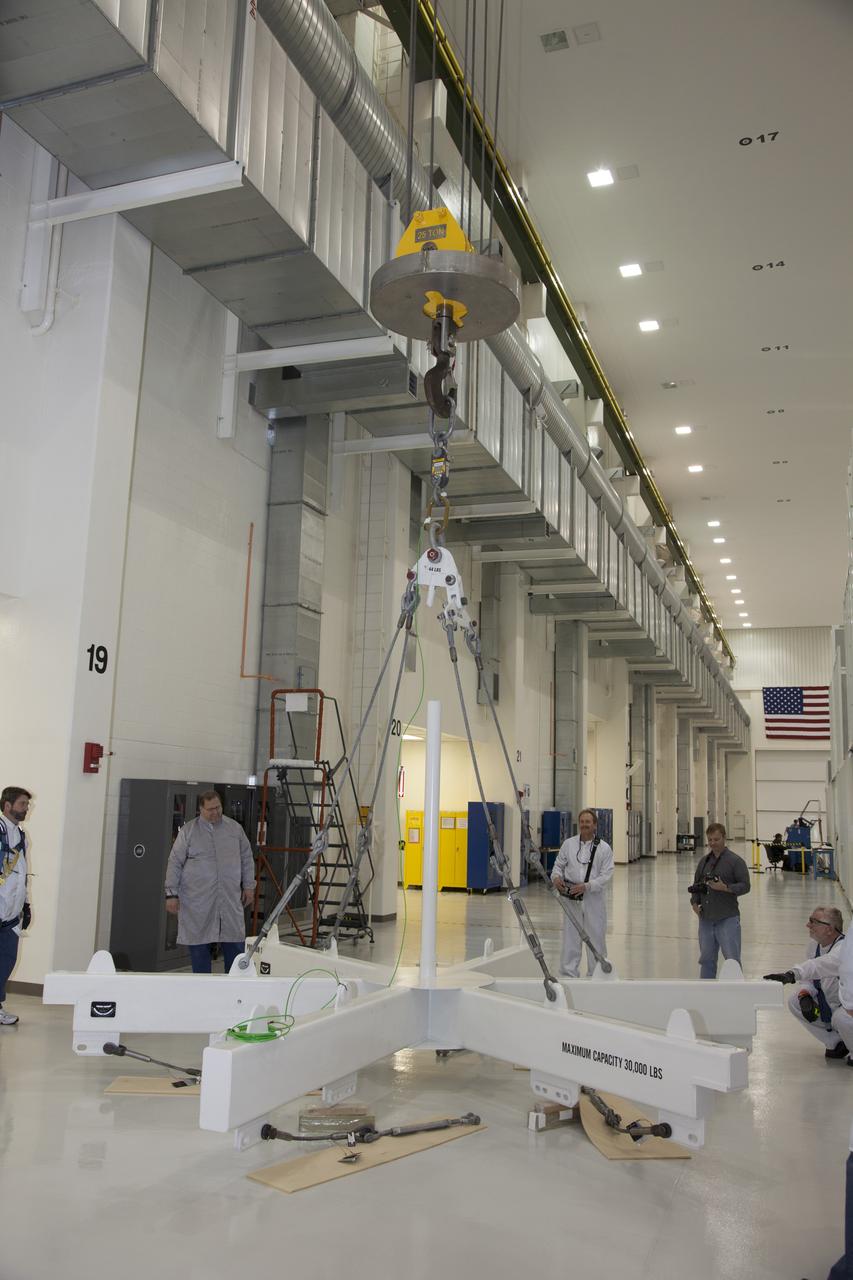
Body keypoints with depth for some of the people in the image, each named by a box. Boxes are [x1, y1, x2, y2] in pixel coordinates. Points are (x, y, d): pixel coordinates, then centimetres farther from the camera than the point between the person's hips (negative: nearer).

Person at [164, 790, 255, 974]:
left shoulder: (235, 828, 8)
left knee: (235, 944, 3)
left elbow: (247, 859, 14)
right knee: (199, 945, 5)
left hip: (230, 899, 2)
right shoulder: (188, 831, 0)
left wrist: (249, 886, 10)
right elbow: (174, 863, 0)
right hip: (197, 901, -2)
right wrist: (171, 894, -3)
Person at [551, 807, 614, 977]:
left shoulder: (604, 848, -4)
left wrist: (587, 886, -19)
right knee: (570, 936, 3)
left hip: (594, 898, -1)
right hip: (572, 898, 1)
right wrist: (557, 877, -11)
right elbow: (559, 864, 11)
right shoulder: (568, 844, 3)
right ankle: (569, 974, 11)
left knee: (596, 936, 7)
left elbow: (606, 874, -8)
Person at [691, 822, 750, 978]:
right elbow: (696, 885, 19)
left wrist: (725, 887, -21)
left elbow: (745, 886, -9)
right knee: (706, 958, 14)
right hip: (706, 918, 6)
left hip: (727, 919, -5)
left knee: (732, 959, -3)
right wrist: (694, 902, 4)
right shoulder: (704, 861, 12)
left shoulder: (735, 861, -5)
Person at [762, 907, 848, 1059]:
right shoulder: (815, 944, -2)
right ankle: (836, 1042, 6)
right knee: (794, 1002, -7)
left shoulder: (844, 948, -29)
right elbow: (807, 977, 3)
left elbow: (821, 965, -49)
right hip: (828, 1004, 8)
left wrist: (791, 975, -62)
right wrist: (805, 995, -20)